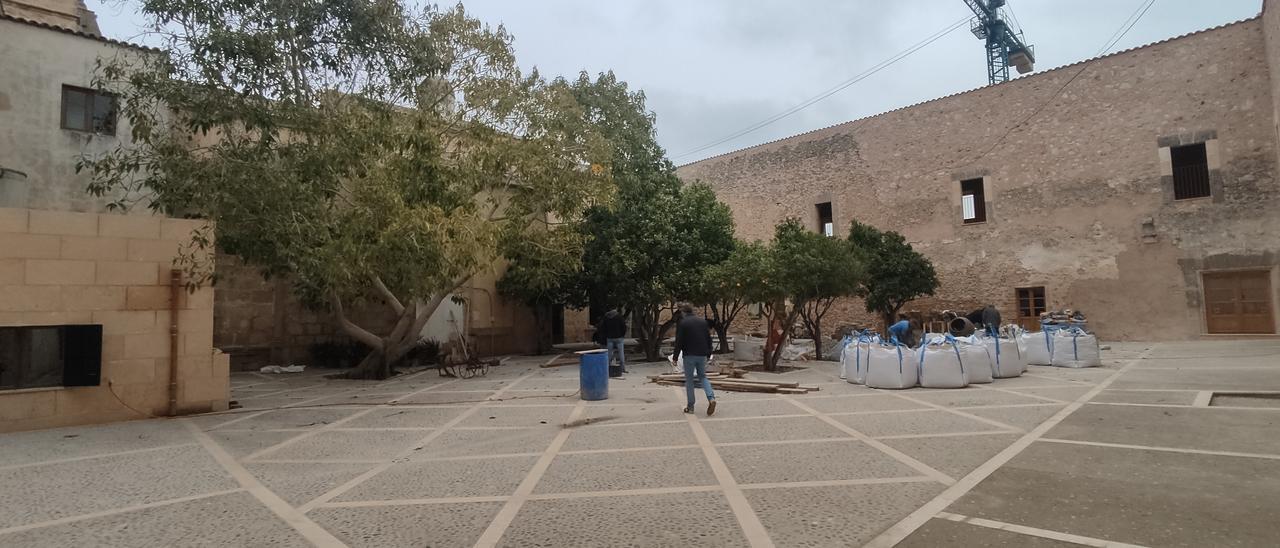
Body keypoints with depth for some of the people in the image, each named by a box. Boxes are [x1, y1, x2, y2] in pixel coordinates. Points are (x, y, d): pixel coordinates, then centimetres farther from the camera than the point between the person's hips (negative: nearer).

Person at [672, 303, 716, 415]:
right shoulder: (703, 321, 10)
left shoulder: (682, 323, -6)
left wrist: (675, 356, -2)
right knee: (702, 377, 17)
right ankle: (711, 398, -5)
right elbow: (709, 339, 12)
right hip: (702, 355, 5)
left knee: (689, 380, 6)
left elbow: (679, 342, -10)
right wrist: (708, 354, 19)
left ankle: (690, 406, 9)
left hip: (689, 355, -4)